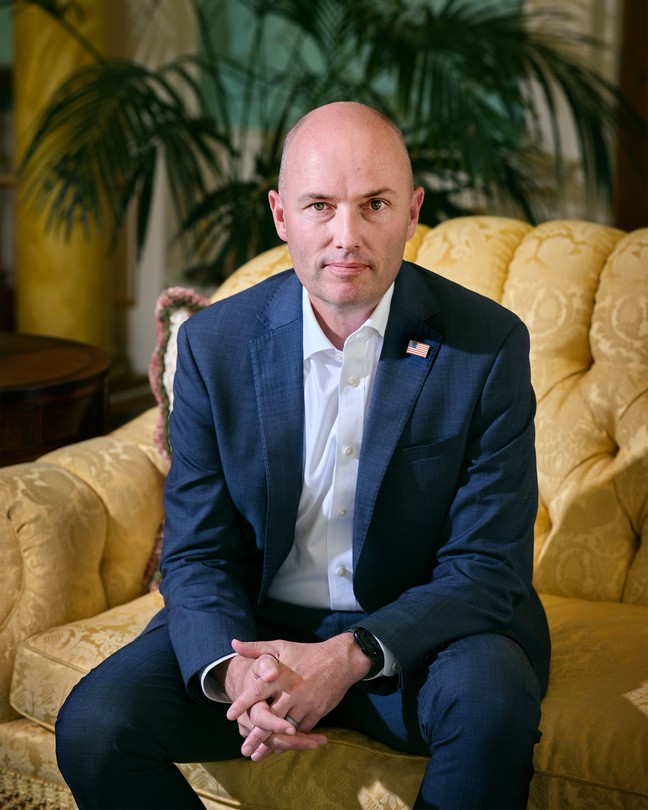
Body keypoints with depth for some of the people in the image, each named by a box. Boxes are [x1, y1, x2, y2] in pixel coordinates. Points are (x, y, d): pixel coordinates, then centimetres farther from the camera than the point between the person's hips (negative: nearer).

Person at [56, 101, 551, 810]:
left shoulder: (487, 344, -11)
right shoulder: (213, 344, -4)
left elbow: (486, 566, -11)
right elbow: (197, 553, -2)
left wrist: (350, 658, -27)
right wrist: (232, 668, -24)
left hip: (418, 629, -1)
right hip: (254, 626, 2)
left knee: (490, 699, -34)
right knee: (93, 728, -21)